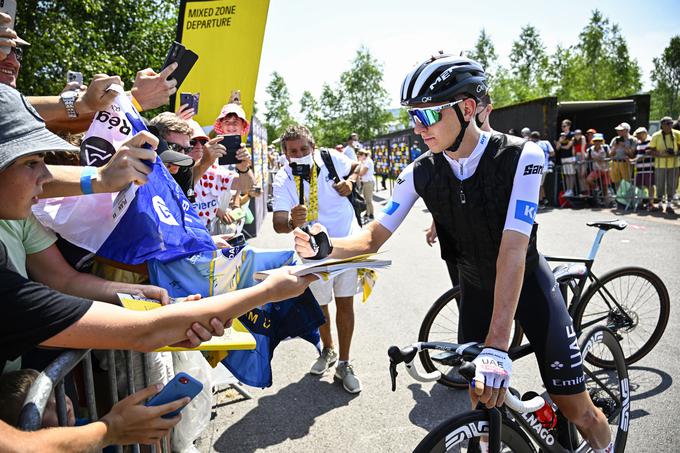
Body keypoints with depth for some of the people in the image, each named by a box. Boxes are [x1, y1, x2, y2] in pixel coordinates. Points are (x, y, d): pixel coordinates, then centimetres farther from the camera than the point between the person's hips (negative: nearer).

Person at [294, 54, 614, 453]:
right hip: (476, 287, 3)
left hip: (528, 281, -3)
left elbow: (512, 249, -35)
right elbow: (375, 236, -13)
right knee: (480, 401, 4)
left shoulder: (521, 157, -26)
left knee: (576, 409, 1)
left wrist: (497, 345, -41)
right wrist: (326, 248, -34)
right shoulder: (420, 174, -14)